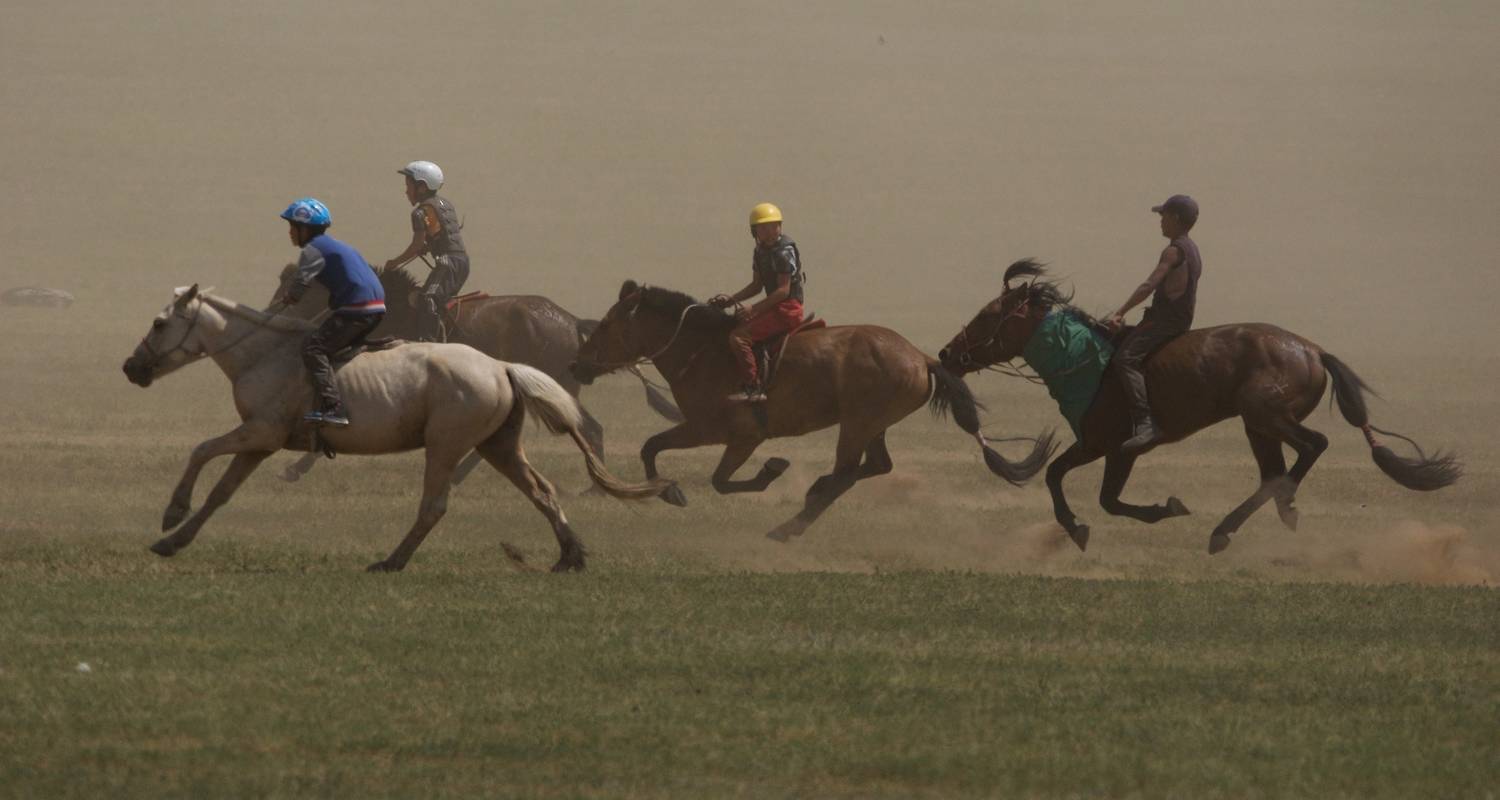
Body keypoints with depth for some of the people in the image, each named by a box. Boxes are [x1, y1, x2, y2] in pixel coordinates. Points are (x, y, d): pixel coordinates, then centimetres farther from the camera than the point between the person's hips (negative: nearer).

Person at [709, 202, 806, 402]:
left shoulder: (784, 251, -14)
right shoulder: (761, 250, 13)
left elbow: (783, 290, -18)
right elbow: (757, 285, 21)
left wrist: (754, 309, -21)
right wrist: (730, 300, 9)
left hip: (787, 309, -10)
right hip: (775, 307, 10)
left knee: (738, 337, -23)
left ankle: (754, 388, -26)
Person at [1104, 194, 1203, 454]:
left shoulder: (1174, 251, -13)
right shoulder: (1192, 250, 18)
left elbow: (1149, 286, -22)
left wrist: (1119, 314, -24)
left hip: (1164, 321, -11)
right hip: (1182, 321, 11)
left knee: (1125, 359, -28)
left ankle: (1145, 424, -41)